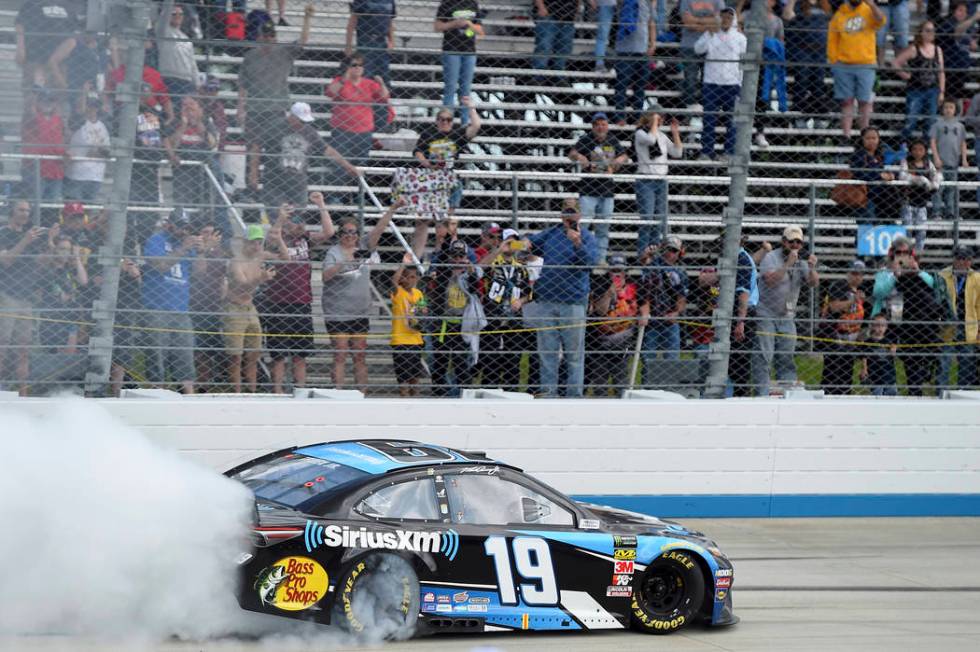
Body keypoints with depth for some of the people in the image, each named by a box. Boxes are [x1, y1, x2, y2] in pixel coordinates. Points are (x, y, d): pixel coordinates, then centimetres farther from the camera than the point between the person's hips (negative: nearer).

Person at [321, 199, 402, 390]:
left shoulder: (364, 247, 9)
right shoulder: (334, 252, -5)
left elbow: (379, 228, 3)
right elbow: (326, 275, -19)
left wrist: (392, 209, -7)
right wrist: (345, 263, -32)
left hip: (360, 312, 5)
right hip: (337, 313, -5)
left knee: (360, 355, 6)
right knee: (340, 355, -5)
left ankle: (362, 392, 9)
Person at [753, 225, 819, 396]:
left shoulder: (801, 262, 9)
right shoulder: (771, 257, -7)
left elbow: (813, 283, -3)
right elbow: (770, 279, -23)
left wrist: (812, 268, -22)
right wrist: (788, 264, -29)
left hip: (787, 318, 5)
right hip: (766, 315, -5)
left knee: (786, 359, 6)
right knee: (764, 357, -10)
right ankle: (762, 395, -11)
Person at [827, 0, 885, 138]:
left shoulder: (869, 11, 2)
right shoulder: (839, 14, 7)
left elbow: (880, 21, -19)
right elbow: (832, 39, 8)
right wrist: (833, 60, 0)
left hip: (865, 66, -1)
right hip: (843, 66, 1)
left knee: (864, 101, -1)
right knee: (846, 102, 1)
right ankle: (846, 136, 2)